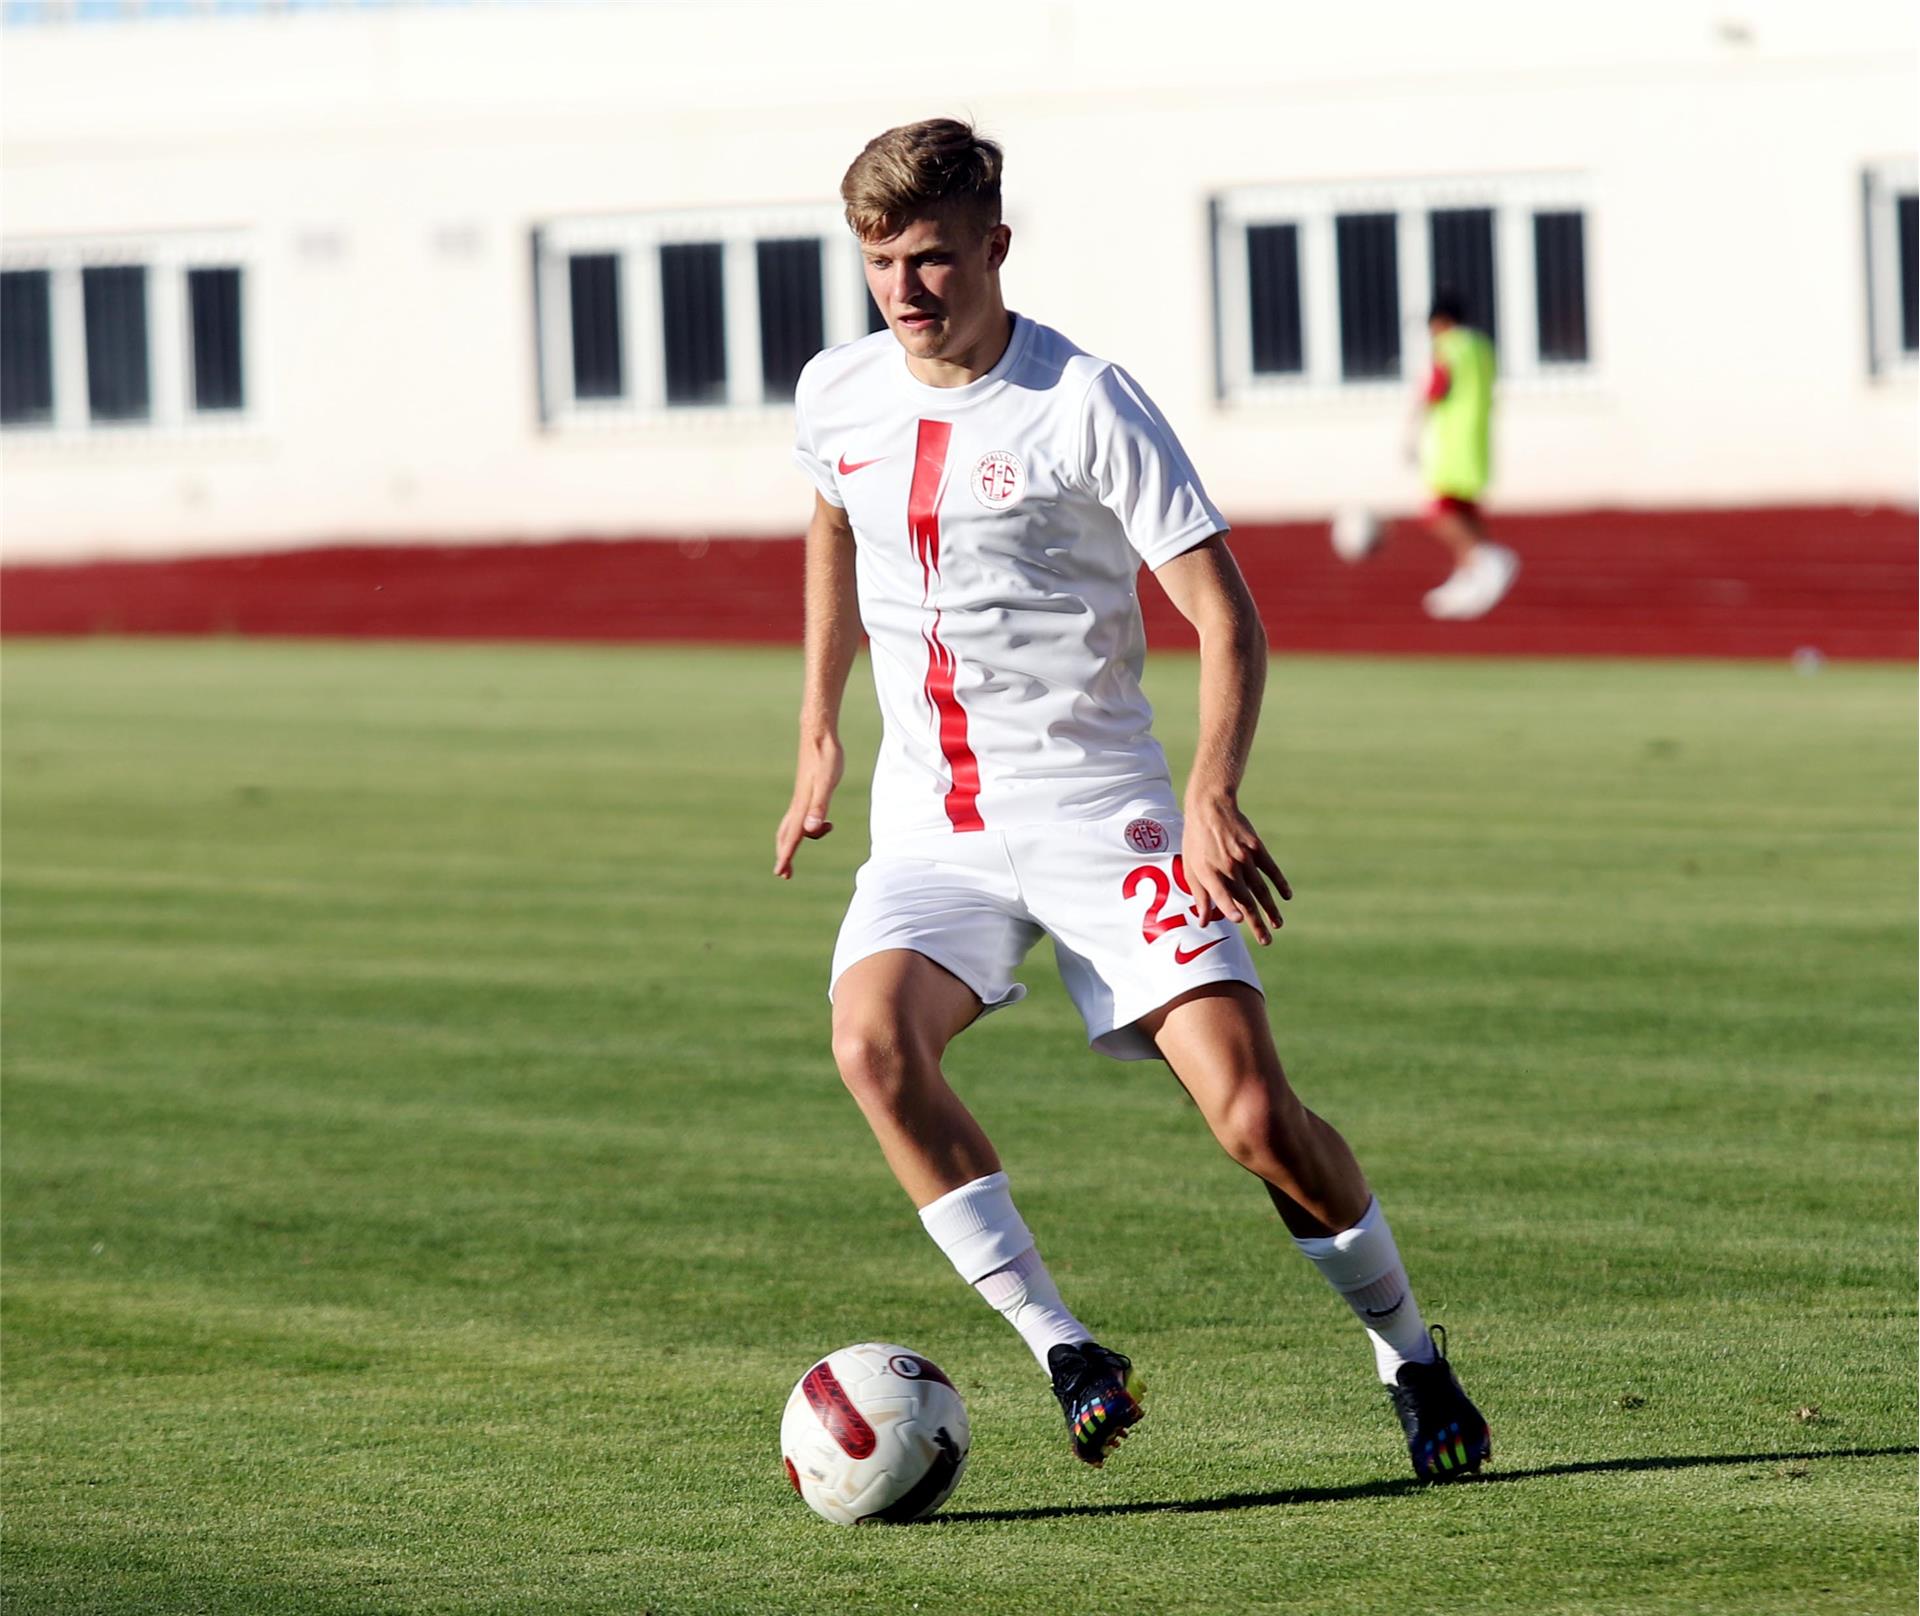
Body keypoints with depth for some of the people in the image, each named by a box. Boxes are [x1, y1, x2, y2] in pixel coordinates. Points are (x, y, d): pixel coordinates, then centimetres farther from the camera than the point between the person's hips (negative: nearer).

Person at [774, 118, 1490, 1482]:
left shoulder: (1087, 406, -12)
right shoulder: (837, 397, 4)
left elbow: (1228, 620, -13)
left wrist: (1213, 796, -27)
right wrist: (821, 730, 26)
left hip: (1098, 814, -4)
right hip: (930, 825, 4)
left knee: (1252, 1113, -15)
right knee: (873, 1037, -28)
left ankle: (1410, 1356, 12)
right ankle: (1063, 1353, -18)